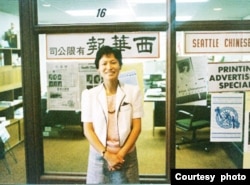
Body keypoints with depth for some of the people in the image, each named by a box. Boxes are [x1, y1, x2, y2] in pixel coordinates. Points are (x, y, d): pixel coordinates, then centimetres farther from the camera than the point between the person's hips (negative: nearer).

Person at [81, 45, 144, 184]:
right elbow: (87, 130, -2)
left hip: (126, 156, 0)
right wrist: (106, 154, -12)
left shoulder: (133, 91, 1)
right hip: (99, 156, 0)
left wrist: (121, 154, -10)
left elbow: (136, 127, -2)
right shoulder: (89, 95, 0)